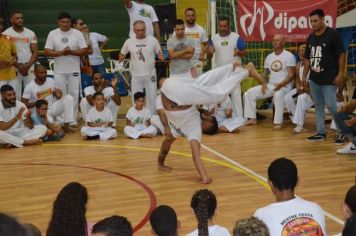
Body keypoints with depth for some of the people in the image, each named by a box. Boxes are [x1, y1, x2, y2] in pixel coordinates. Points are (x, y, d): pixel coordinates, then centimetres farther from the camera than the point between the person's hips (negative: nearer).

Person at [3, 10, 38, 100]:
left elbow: (35, 52, 6)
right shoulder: (6, 34, -1)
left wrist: (27, 65, -9)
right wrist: (18, 66, -12)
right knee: (16, 96, -2)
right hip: (14, 69, -3)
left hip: (29, 68, 3)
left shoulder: (30, 33, 9)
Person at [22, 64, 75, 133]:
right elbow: (23, 104, -12)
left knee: (69, 98, -19)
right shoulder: (29, 87, -12)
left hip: (53, 109, 4)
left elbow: (57, 94, 11)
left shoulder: (51, 81, -1)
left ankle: (66, 125, -15)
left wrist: (59, 94, -14)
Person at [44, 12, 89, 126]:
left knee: (74, 95, 4)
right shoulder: (52, 34, 0)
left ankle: (73, 120, 13)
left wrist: (71, 52, -18)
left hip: (74, 70, 0)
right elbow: (47, 52, -5)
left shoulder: (78, 33, -1)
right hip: (59, 71, 0)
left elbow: (85, 51, -5)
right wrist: (61, 53, -19)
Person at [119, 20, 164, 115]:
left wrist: (161, 56, -19)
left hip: (150, 74, -1)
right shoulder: (129, 42, -2)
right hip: (136, 75, 1)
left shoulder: (152, 40, -5)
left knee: (152, 97, 8)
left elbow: (159, 53, 3)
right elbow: (122, 55, 10)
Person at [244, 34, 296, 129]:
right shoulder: (269, 57, 13)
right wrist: (264, 84, -6)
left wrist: (281, 84, -29)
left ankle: (278, 122, -34)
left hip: (284, 86, -7)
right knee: (250, 92, -6)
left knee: (278, 94, -41)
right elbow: (265, 74, 16)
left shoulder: (289, 56, -7)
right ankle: (252, 118, -1)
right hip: (270, 85, 7)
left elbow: (291, 75, -14)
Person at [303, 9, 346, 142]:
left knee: (331, 106, -8)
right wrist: (304, 76, 13)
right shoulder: (311, 38, 11)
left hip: (329, 79, -7)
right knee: (318, 106, 10)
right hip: (314, 79, 7)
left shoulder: (332, 34, -8)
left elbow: (341, 54, -9)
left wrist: (340, 74, -14)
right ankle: (321, 133, 18)